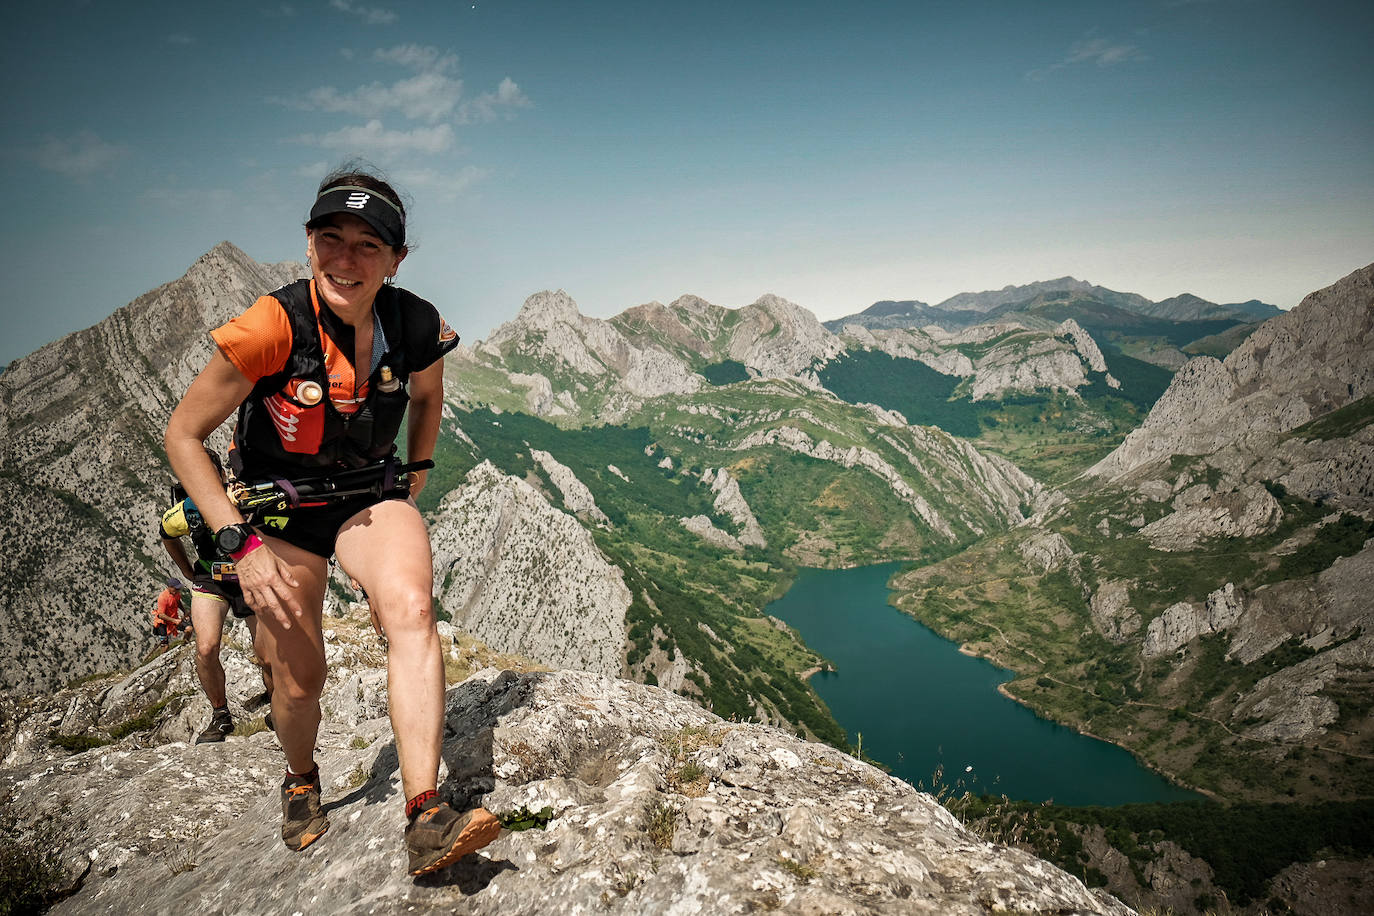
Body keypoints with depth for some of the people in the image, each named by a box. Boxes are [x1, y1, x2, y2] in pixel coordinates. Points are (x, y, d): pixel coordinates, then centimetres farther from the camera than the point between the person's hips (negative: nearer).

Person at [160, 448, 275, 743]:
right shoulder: (183, 513, -17)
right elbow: (166, 535, 9)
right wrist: (189, 572, 11)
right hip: (210, 583, 1)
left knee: (268, 659, -1)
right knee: (206, 649, -20)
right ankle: (220, 716, 2)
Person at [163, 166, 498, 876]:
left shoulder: (416, 327, -17)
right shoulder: (273, 326, -26)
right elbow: (182, 435, -17)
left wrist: (413, 482, 8)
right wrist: (241, 543, -22)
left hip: (369, 497, 1)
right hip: (280, 510, -1)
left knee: (412, 609, -29)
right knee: (300, 679, 5)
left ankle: (425, 821, -29)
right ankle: (301, 781, 41)